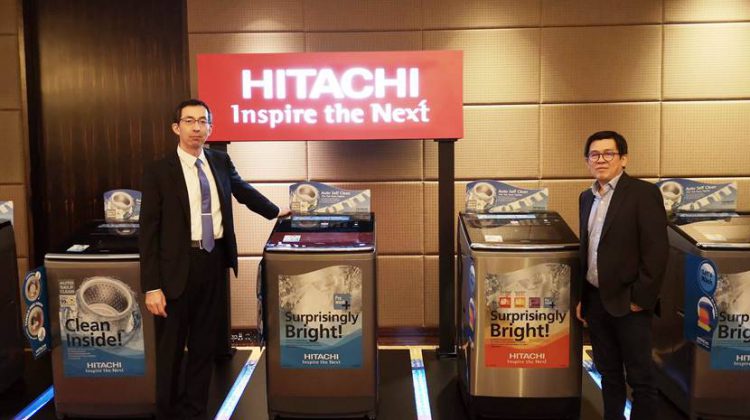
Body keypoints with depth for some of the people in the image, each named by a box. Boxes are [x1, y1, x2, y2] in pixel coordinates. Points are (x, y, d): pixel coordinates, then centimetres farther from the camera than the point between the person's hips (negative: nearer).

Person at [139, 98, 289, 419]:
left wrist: (275, 212, 38)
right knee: (170, 349, 7)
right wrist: (152, 286, -14)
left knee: (205, 344, 14)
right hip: (178, 267, -4)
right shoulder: (158, 172, -7)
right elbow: (149, 232, -9)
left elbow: (242, 190, 27)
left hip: (214, 262, 4)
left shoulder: (220, 161, 7)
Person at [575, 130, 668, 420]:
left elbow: (656, 251, -14)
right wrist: (581, 297, 11)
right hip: (595, 299, 6)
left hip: (628, 302, -6)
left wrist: (641, 299, -16)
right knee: (608, 373, 16)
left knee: (640, 377, 4)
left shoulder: (644, 193, -9)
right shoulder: (587, 197, 11)